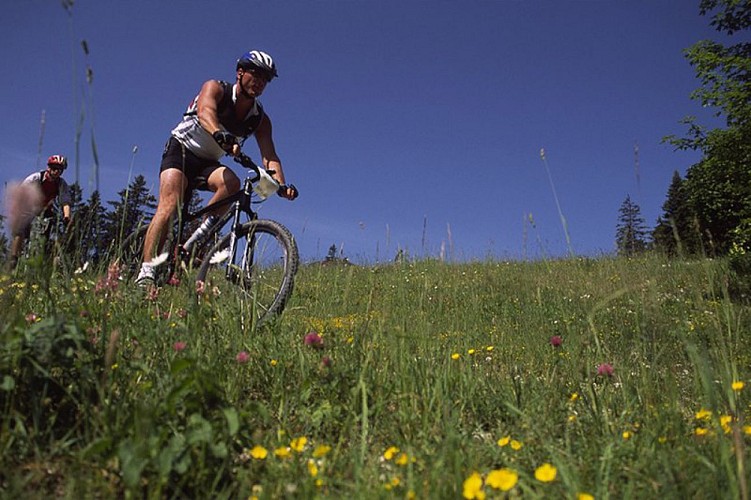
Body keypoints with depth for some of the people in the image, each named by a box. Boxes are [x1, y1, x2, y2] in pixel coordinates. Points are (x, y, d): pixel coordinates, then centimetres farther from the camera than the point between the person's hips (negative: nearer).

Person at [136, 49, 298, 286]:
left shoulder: (261, 119, -2)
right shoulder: (215, 88, -12)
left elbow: (269, 156, -12)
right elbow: (205, 112, -34)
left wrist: (281, 184, -32)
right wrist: (220, 136, -56)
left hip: (208, 163, 4)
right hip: (180, 150, -4)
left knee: (232, 182, -30)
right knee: (169, 206, -25)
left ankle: (193, 244, -20)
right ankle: (146, 271, -30)